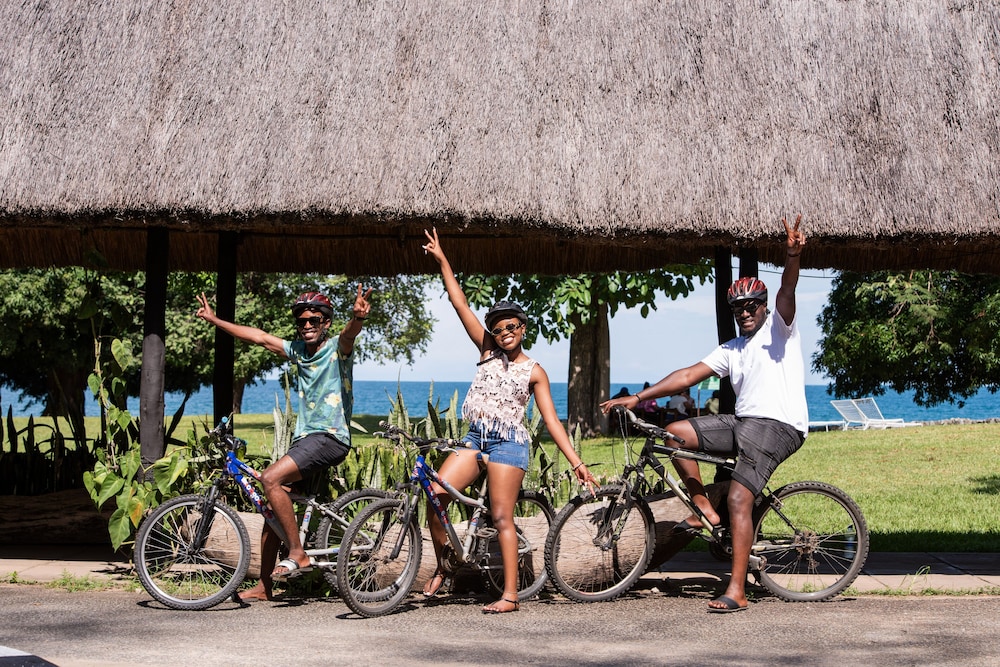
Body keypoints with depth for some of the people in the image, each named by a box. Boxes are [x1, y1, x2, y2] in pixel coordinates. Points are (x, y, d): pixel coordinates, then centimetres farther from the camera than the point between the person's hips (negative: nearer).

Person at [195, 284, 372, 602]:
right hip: (305, 437, 8)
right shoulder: (298, 350, 14)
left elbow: (349, 334, -29)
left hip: (330, 437, -8)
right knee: (272, 507, 5)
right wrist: (214, 319, 24)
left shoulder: (337, 348, -6)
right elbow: (260, 337, 20)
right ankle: (264, 586, 14)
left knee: (271, 478, -26)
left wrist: (358, 317, -53)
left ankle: (297, 554, -18)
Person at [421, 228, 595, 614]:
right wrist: (442, 261, 2)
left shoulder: (534, 372, 2)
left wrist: (576, 462, -7)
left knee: (502, 517, -9)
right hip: (474, 439, 4)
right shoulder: (487, 351, 11)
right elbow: (460, 304, 6)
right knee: (435, 495, -9)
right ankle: (441, 568, 10)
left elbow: (551, 421, 0)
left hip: (508, 443, -4)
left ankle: (510, 595, -7)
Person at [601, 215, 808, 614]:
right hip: (743, 423, 8)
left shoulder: (778, 327, 3)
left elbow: (787, 290, -17)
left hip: (778, 427, -8)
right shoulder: (730, 351, 20)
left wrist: (792, 257, -38)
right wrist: (638, 397, 10)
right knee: (674, 434, 2)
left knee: (738, 498, -20)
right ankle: (705, 510, 9)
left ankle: (736, 591, -19)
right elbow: (688, 375, 16)